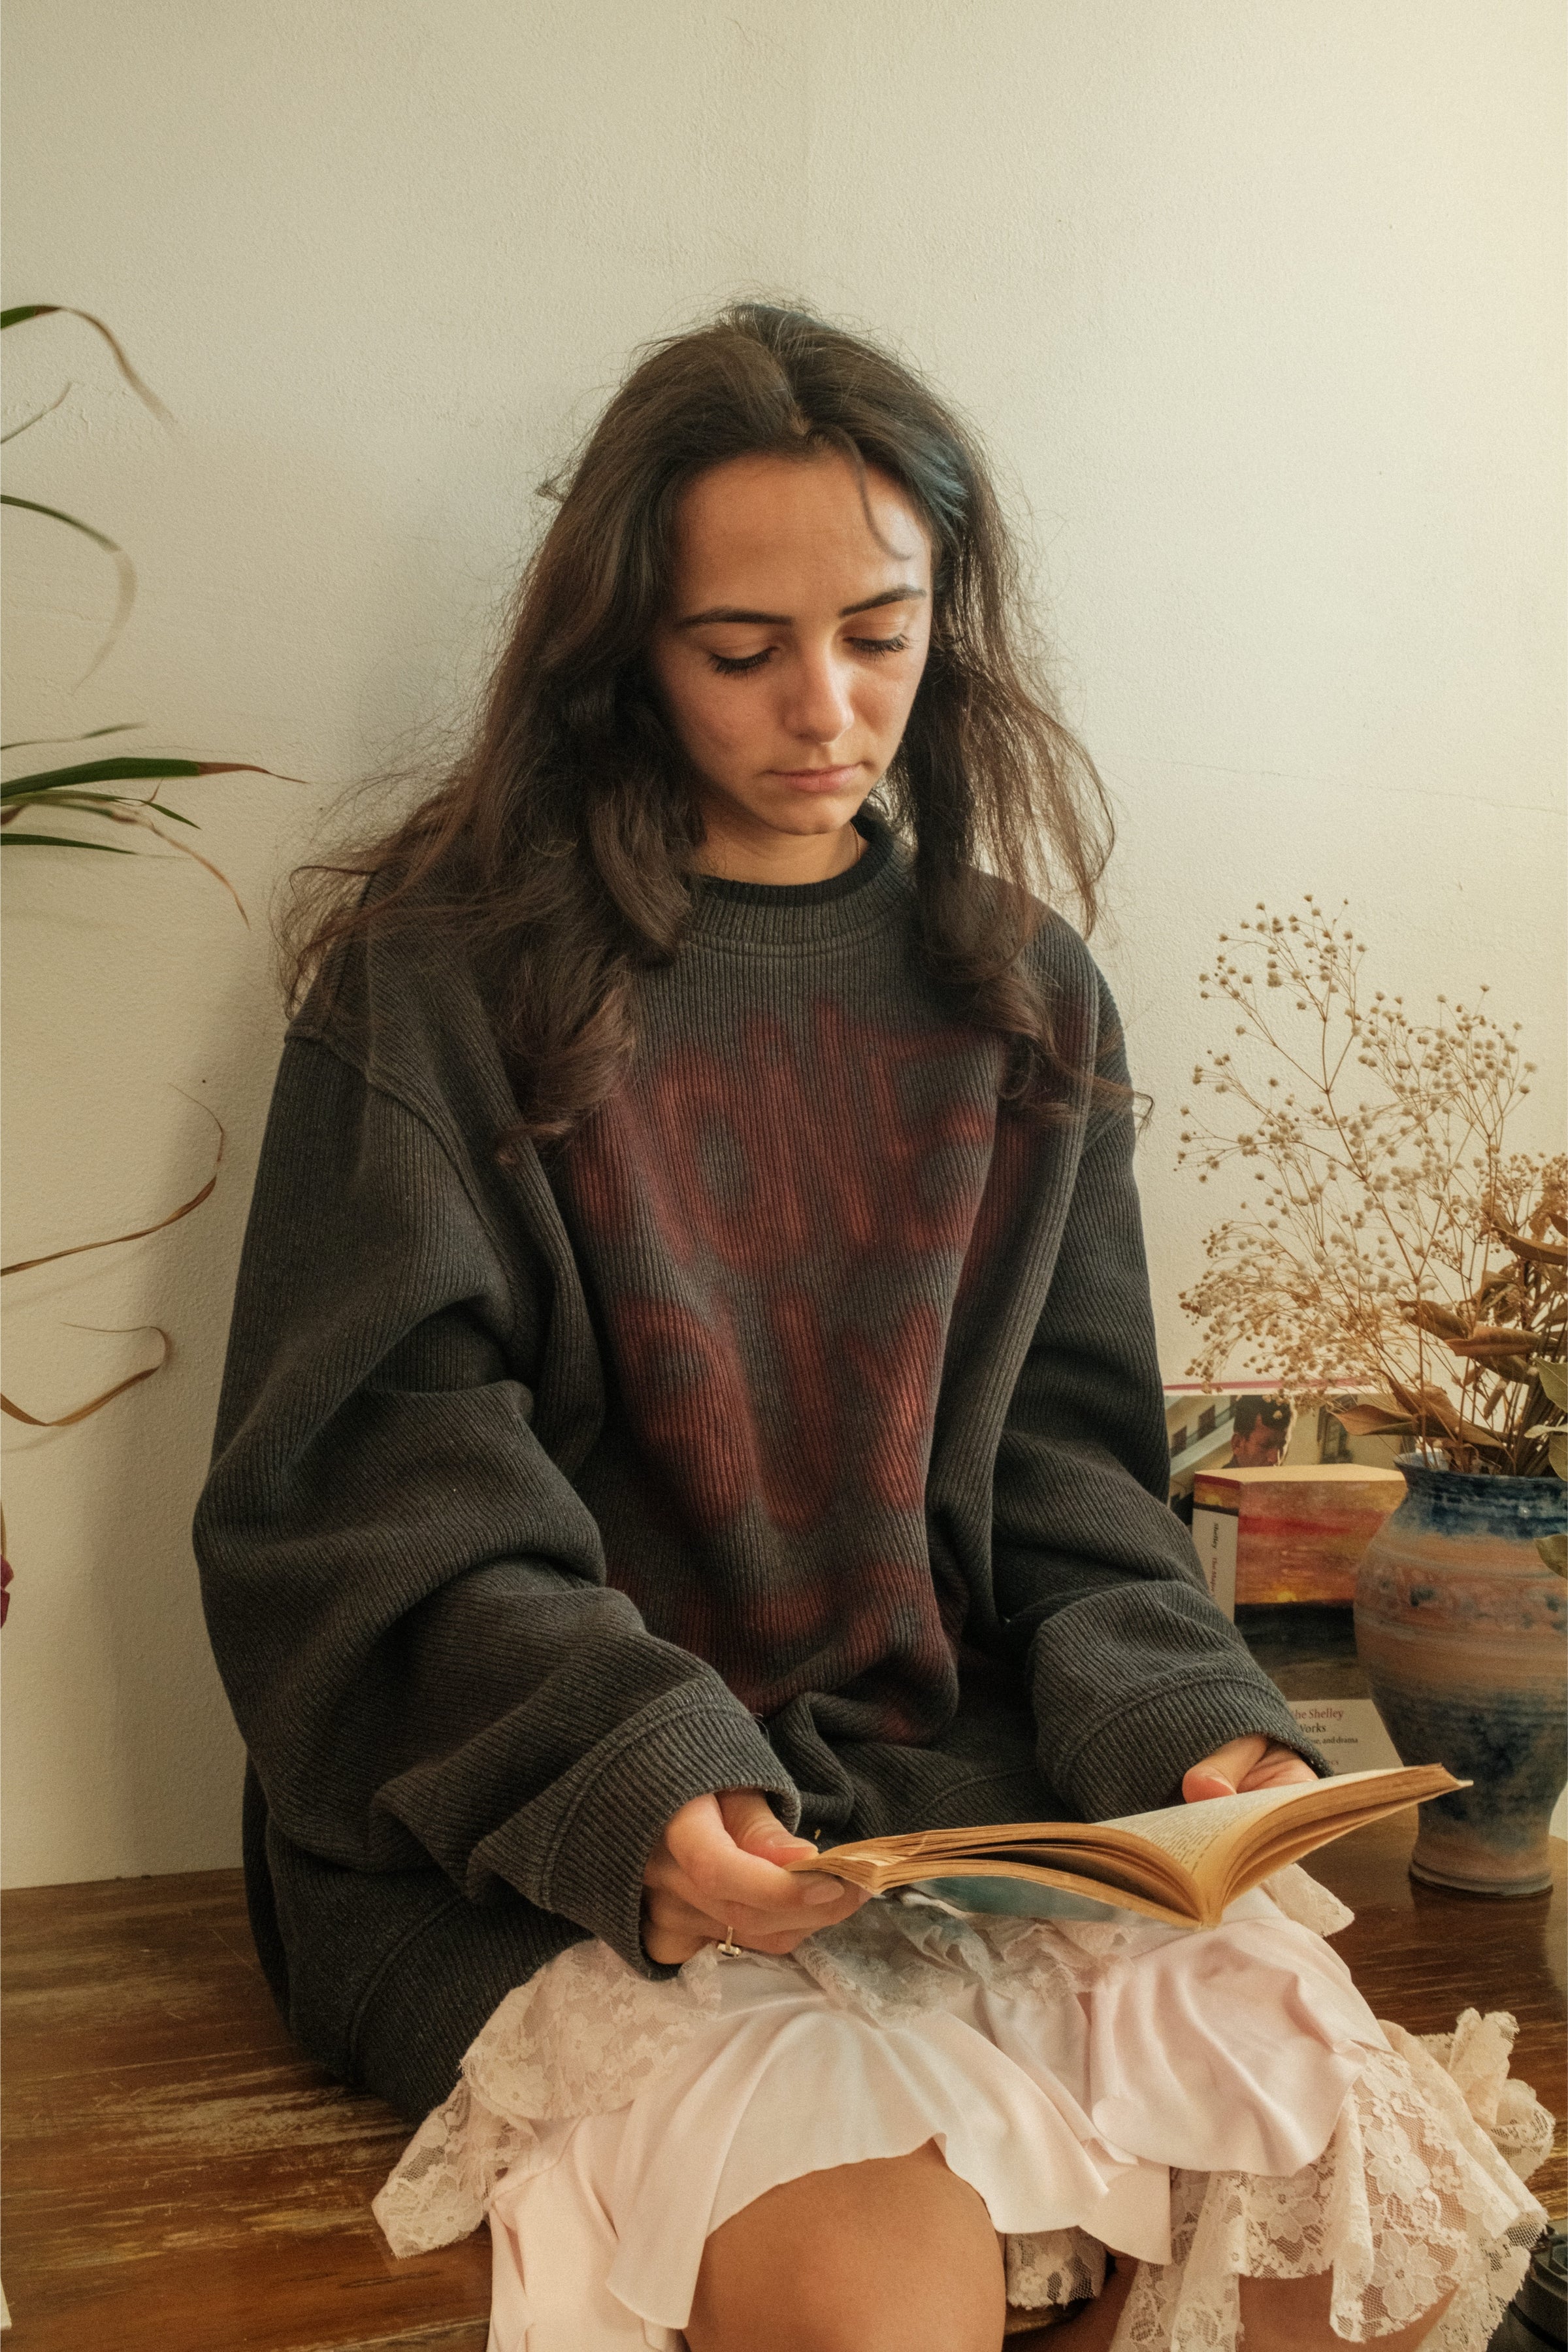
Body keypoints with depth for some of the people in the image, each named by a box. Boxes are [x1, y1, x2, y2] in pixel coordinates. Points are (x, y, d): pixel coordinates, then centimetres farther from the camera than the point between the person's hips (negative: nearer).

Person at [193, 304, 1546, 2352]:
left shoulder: (1026, 1002, 12)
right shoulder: (442, 973, -1)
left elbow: (1062, 1460, 11)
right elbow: (376, 1476, -7)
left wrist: (1180, 1717, -7)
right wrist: (625, 1769, -21)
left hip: (966, 1779, 4)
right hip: (533, 1834, -3)